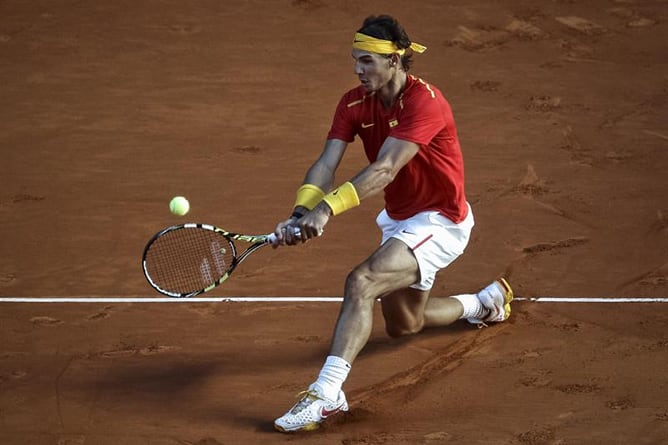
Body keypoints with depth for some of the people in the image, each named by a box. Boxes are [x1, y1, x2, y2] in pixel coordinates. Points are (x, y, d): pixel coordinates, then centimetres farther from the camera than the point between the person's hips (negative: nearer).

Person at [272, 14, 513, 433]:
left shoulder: (424, 102, -28)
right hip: (399, 219, 9)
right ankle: (487, 302, 52)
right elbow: (326, 165, -17)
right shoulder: (355, 103, -7)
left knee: (361, 282, -31)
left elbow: (384, 170, -39)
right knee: (403, 324, 25)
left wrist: (327, 208, -50)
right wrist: (301, 212, -37)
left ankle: (327, 393, -36)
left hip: (439, 221, -9)